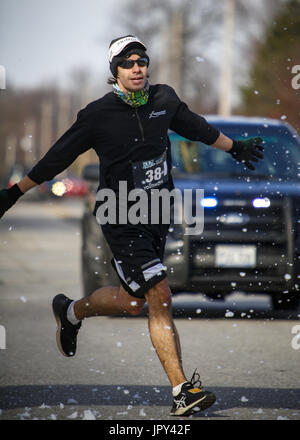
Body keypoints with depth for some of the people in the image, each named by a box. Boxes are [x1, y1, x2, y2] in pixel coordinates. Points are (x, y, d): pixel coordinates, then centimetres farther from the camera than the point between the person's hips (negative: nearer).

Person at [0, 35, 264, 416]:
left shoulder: (164, 99, 2)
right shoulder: (98, 115, -12)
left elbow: (196, 128, 22)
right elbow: (58, 157, -3)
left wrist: (235, 148, 36)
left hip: (158, 214, 6)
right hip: (122, 220, -6)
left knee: (132, 302, 14)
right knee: (160, 297, -14)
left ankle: (70, 312, 39)